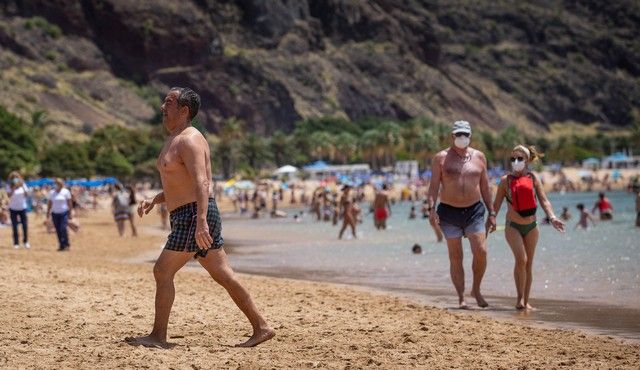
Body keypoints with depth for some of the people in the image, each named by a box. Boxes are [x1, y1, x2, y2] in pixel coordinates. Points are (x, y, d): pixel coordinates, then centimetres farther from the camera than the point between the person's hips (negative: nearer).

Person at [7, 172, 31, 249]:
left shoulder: (23, 185, 0)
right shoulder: (10, 187, -4)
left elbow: (27, 195, -5)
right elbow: (9, 195, -18)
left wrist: (23, 187, -17)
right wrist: (14, 187, -25)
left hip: (22, 208, 1)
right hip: (13, 209, -1)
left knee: (25, 225, -2)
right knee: (14, 227, 0)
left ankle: (26, 242, 11)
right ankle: (16, 243, 6)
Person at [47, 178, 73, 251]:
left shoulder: (66, 192, -1)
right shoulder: (52, 193, 9)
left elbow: (69, 203, -1)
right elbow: (49, 203, 13)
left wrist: (71, 212, -5)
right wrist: (48, 212, 8)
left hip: (64, 213, -4)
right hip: (55, 214, 4)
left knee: (63, 229, -15)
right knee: (58, 231, 2)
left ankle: (66, 245, -8)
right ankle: (61, 246, 7)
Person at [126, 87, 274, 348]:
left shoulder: (189, 140, -13)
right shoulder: (175, 140, 20)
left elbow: (201, 183, -26)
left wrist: (201, 221, -37)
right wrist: (153, 201, 14)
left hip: (194, 217, -10)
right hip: (188, 218, 10)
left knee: (162, 271, -6)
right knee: (224, 276, 8)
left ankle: (158, 336, -1)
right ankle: (261, 328, 9)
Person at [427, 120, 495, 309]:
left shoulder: (478, 156, 8)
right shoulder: (441, 158, 1)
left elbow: (485, 187, 12)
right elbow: (434, 185, -3)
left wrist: (491, 213, 9)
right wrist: (431, 208, -17)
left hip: (474, 210, 2)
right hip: (449, 212, -2)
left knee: (481, 252, -10)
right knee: (455, 257, 0)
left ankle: (476, 290, 11)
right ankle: (461, 298, 6)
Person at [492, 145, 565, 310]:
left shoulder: (533, 179, 3)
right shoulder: (506, 180, 0)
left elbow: (544, 200, -2)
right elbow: (496, 205, 5)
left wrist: (552, 217, -16)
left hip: (531, 227, 3)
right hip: (513, 226, -3)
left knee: (528, 264, 6)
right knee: (521, 260, -20)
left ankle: (526, 301, 14)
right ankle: (520, 297, -9)